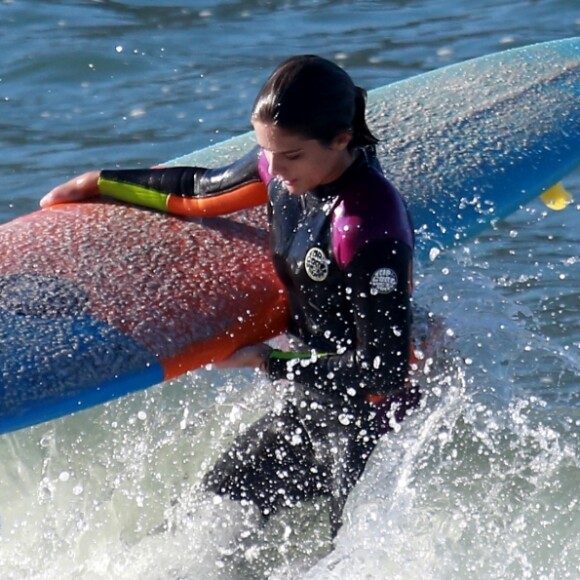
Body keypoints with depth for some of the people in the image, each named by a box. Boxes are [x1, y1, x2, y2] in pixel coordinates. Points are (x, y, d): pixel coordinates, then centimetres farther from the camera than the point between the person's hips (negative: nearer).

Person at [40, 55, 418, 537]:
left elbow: (381, 369, -26)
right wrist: (97, 185, 23)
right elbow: (199, 194, 15)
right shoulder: (285, 168, -6)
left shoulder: (372, 228, -28)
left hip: (373, 421, -9)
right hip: (310, 405, 9)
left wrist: (268, 361, -17)